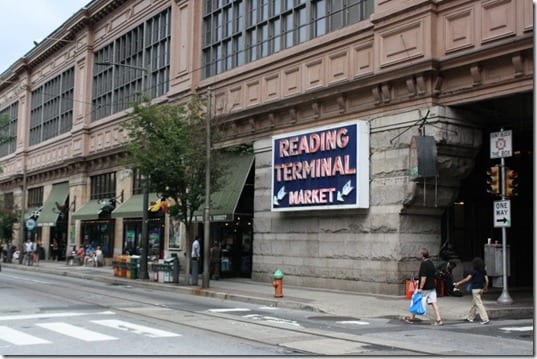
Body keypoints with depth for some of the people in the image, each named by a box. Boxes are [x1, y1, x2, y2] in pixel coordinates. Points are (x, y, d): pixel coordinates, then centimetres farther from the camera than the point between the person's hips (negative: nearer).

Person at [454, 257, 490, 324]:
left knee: (479, 304, -6)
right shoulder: (483, 271, 6)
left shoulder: (474, 271, -13)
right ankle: (470, 317, 28)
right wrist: (486, 288, 20)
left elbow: (467, 279, -15)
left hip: (475, 289, -8)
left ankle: (485, 319, -11)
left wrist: (458, 283, -6)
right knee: (474, 303, 18)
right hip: (481, 289, 8)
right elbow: (487, 280, 6)